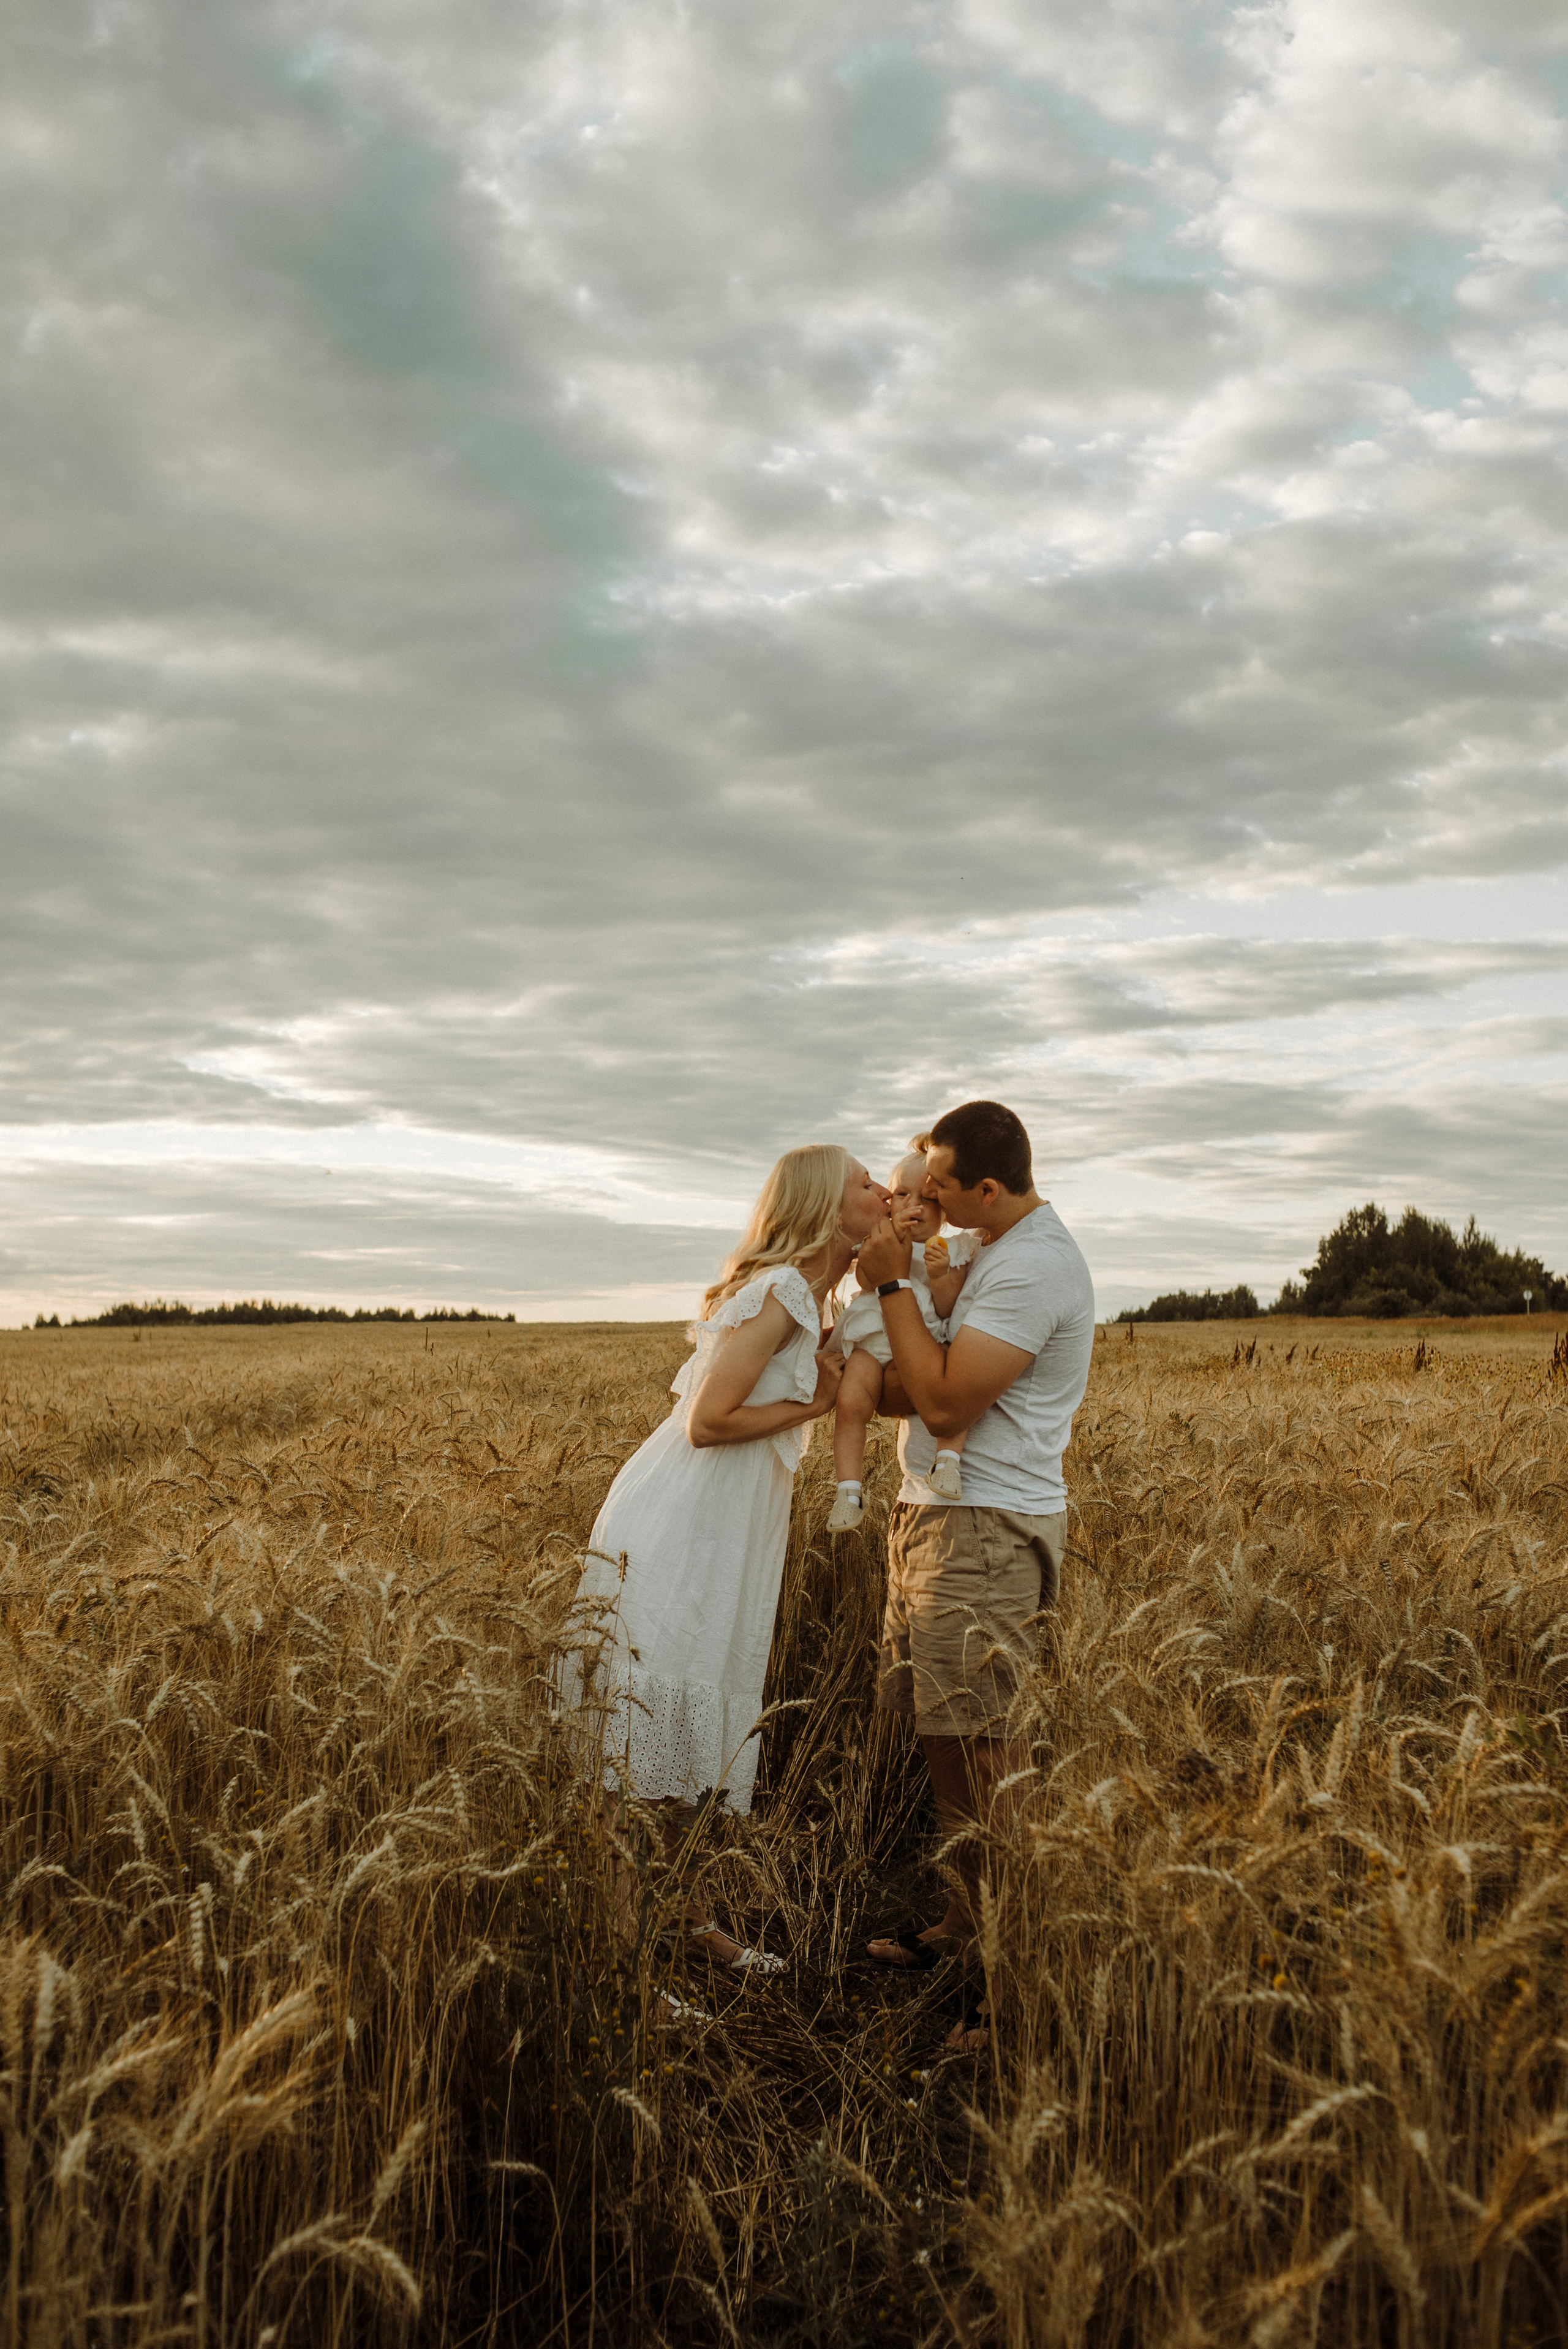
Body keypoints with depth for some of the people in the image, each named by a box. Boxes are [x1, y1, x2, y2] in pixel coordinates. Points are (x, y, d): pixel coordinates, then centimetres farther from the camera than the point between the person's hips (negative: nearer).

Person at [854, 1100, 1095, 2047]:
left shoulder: (1032, 1267, -18)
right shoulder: (1008, 1248, 15)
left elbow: (947, 1401, -21)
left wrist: (895, 1286, -14)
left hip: (983, 1537, -10)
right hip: (940, 1518, 10)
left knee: (987, 1762, -7)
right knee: (946, 1743, 15)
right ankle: (970, 1919, 28)